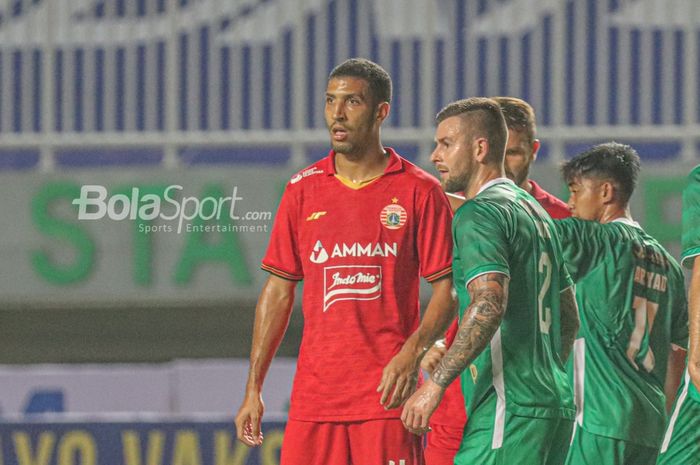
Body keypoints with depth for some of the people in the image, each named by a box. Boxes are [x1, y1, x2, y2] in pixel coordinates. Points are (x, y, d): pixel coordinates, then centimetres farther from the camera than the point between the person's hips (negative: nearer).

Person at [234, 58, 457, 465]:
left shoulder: (419, 191, 1)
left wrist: (412, 354, -17)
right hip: (314, 396, 3)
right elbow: (279, 290, 14)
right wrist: (253, 389, 10)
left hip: (387, 395, -3)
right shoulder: (303, 190, 10)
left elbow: (448, 291, 0)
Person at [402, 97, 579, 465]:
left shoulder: (479, 214, -9)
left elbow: (489, 303, -24)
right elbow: (569, 315, 27)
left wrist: (436, 383, -23)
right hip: (554, 403, 10)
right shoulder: (533, 210, 22)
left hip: (509, 409, -10)